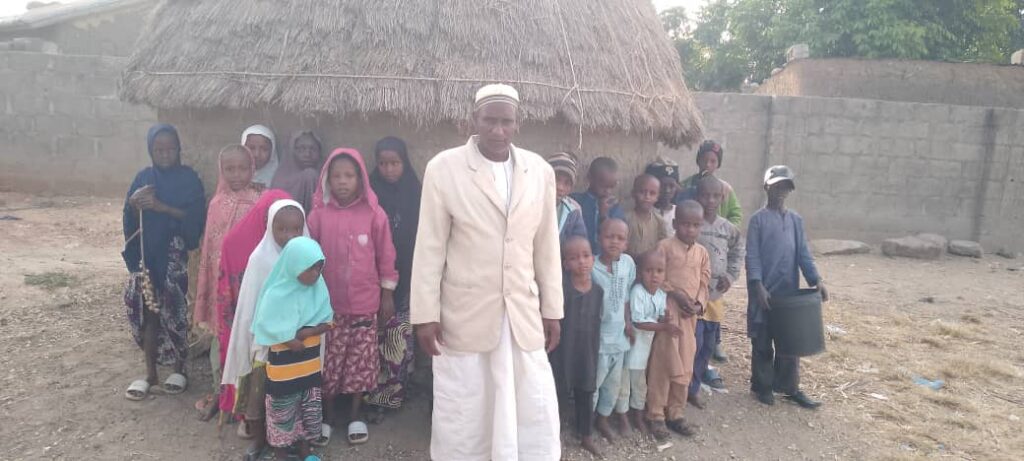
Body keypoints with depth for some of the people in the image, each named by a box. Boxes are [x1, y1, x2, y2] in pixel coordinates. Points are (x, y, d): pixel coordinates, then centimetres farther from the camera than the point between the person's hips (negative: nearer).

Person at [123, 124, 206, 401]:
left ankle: (179, 369, 17)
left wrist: (162, 207, -21)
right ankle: (150, 373, 17)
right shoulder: (143, 178, 8)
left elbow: (196, 217, -12)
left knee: (176, 311, -1)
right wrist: (133, 204, -14)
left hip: (176, 254, -3)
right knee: (147, 310, 5)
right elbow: (130, 220, 6)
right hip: (147, 253, 3)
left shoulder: (189, 179, -2)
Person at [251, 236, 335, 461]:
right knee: (283, 413, 12)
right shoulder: (276, 295, -20)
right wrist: (292, 342, -15)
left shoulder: (318, 287, -6)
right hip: (283, 365, -5)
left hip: (311, 364, 5)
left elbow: (328, 321, -5)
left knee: (310, 410, 17)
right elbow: (270, 332, -20)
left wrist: (306, 332, -20)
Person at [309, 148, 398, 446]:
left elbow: (385, 256, 0)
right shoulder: (319, 214, -5)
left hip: (365, 302, 0)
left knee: (361, 359, 10)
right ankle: (327, 414, 29)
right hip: (329, 303, 0)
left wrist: (387, 294, 2)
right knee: (329, 360, 10)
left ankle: (356, 414, 28)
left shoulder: (374, 214, -6)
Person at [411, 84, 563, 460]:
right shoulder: (444, 168, -7)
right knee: (462, 418, 10)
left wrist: (552, 309, 9)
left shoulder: (540, 171, 2)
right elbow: (430, 248, -5)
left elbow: (547, 248, 7)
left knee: (536, 417, 10)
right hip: (464, 316, -2)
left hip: (523, 315, 3)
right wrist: (426, 314, -6)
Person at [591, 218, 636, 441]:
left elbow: (626, 296, 7)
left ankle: (602, 419, 37)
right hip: (598, 335, -5)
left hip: (619, 334, 5)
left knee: (615, 381, 18)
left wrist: (628, 323, 4)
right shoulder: (592, 268, -19)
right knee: (593, 381, 6)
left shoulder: (628, 263, -4)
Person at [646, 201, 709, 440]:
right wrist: (676, 294, -17)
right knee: (662, 365, -2)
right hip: (668, 312, -6)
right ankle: (656, 415, 9)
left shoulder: (702, 252, 11)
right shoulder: (665, 246, -5)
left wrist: (699, 304, -6)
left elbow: (704, 283, 11)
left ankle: (675, 413, 23)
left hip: (690, 315, 6)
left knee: (685, 367, 10)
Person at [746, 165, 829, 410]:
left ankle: (789, 387, 23)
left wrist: (816, 280, -6)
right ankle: (762, 386, 18)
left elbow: (803, 253, 7)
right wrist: (758, 286, -18)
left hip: (789, 291, 4)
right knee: (762, 342, 5)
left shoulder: (796, 220, 10)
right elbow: (752, 256, -9)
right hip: (764, 291, -4)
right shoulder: (758, 219, -5)